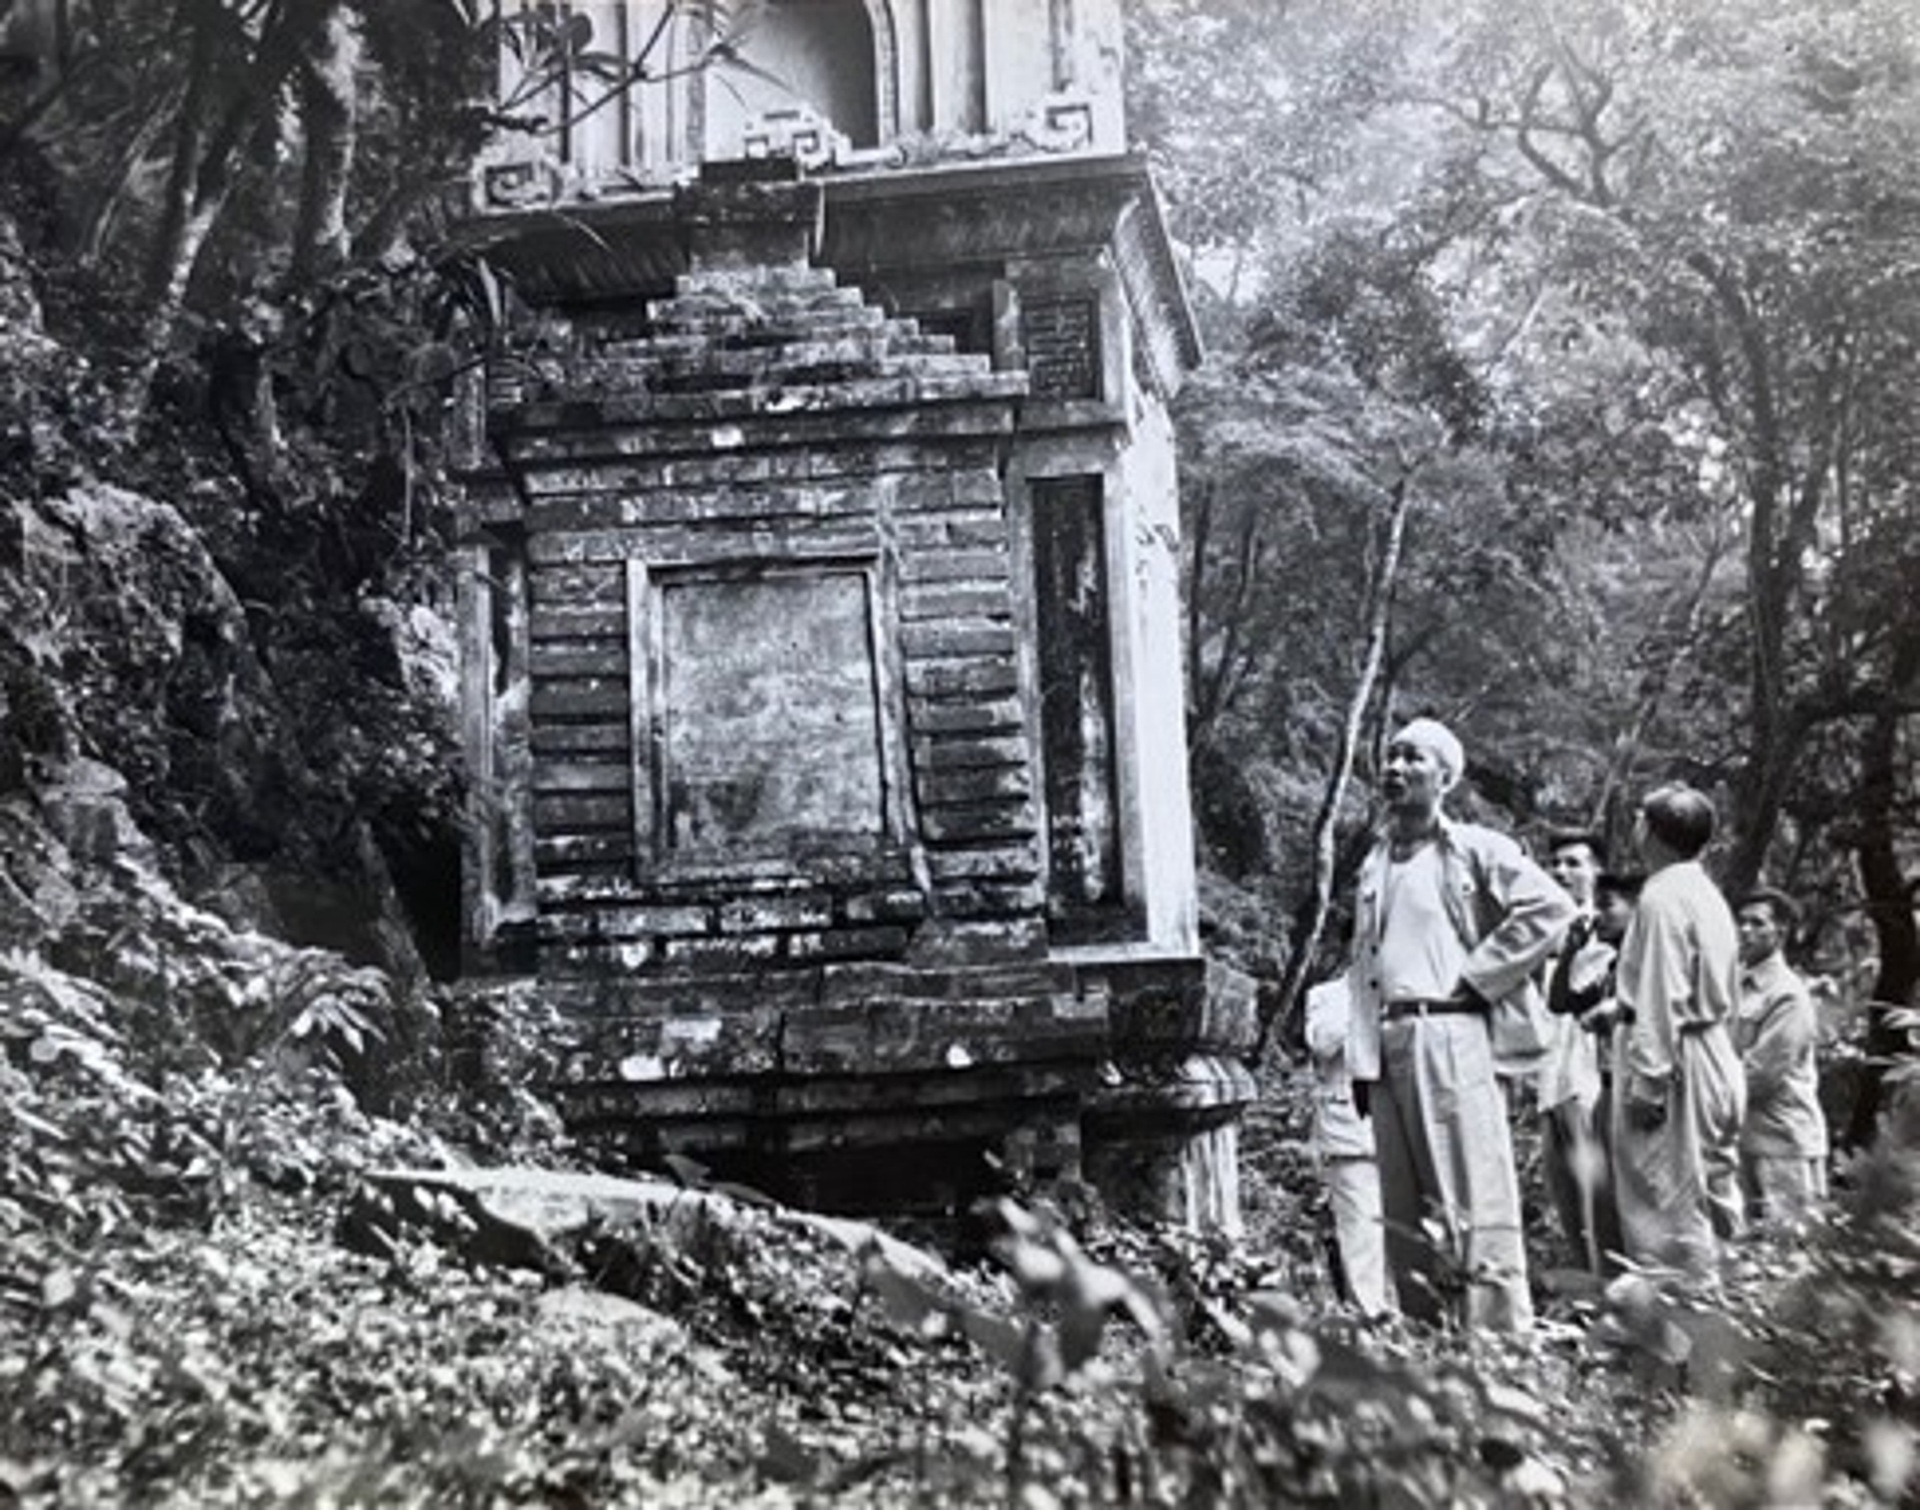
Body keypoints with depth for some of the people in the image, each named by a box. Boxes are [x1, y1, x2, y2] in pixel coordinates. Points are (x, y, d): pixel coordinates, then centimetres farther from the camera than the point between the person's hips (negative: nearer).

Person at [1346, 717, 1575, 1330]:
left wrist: (1477, 974, -7)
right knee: (1403, 1214, 8)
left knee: (1473, 1207, -8)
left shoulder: (1475, 850, 1)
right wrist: (1361, 1060, 9)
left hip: (1450, 1034, -6)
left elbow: (1550, 906, -9)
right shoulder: (1374, 864, 18)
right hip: (1388, 1042, 6)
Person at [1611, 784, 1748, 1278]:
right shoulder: (1708, 895, 14)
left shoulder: (1663, 896, -14)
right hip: (1716, 1053, 10)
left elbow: (1662, 999, -19)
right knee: (1712, 1190, 14)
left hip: (1672, 1056, -9)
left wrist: (1646, 1081, -18)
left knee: (1671, 1202, -4)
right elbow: (1725, 995, 17)